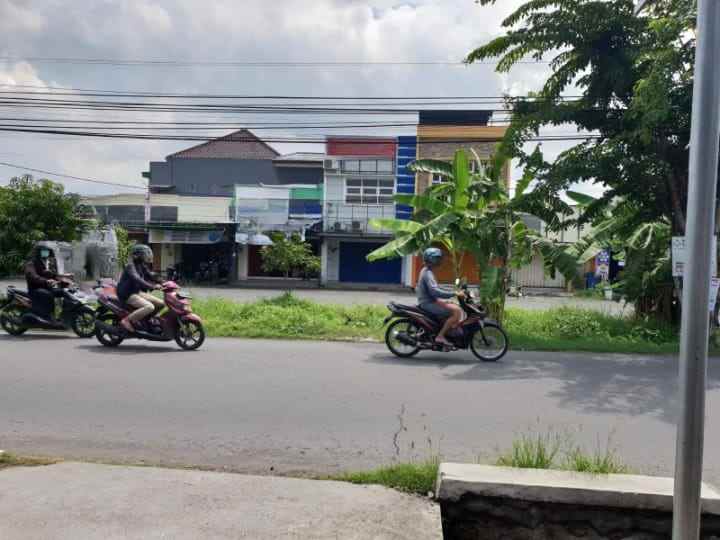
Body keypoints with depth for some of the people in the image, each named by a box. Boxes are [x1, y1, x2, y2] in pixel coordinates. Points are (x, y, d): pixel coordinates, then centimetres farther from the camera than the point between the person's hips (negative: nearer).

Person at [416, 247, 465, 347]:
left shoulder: (425, 271, 16)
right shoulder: (428, 273, -17)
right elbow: (434, 291, -30)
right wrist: (454, 294, -29)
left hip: (430, 301, 11)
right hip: (428, 303, -11)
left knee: (456, 307, 18)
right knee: (457, 311, -21)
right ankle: (440, 336, -17)